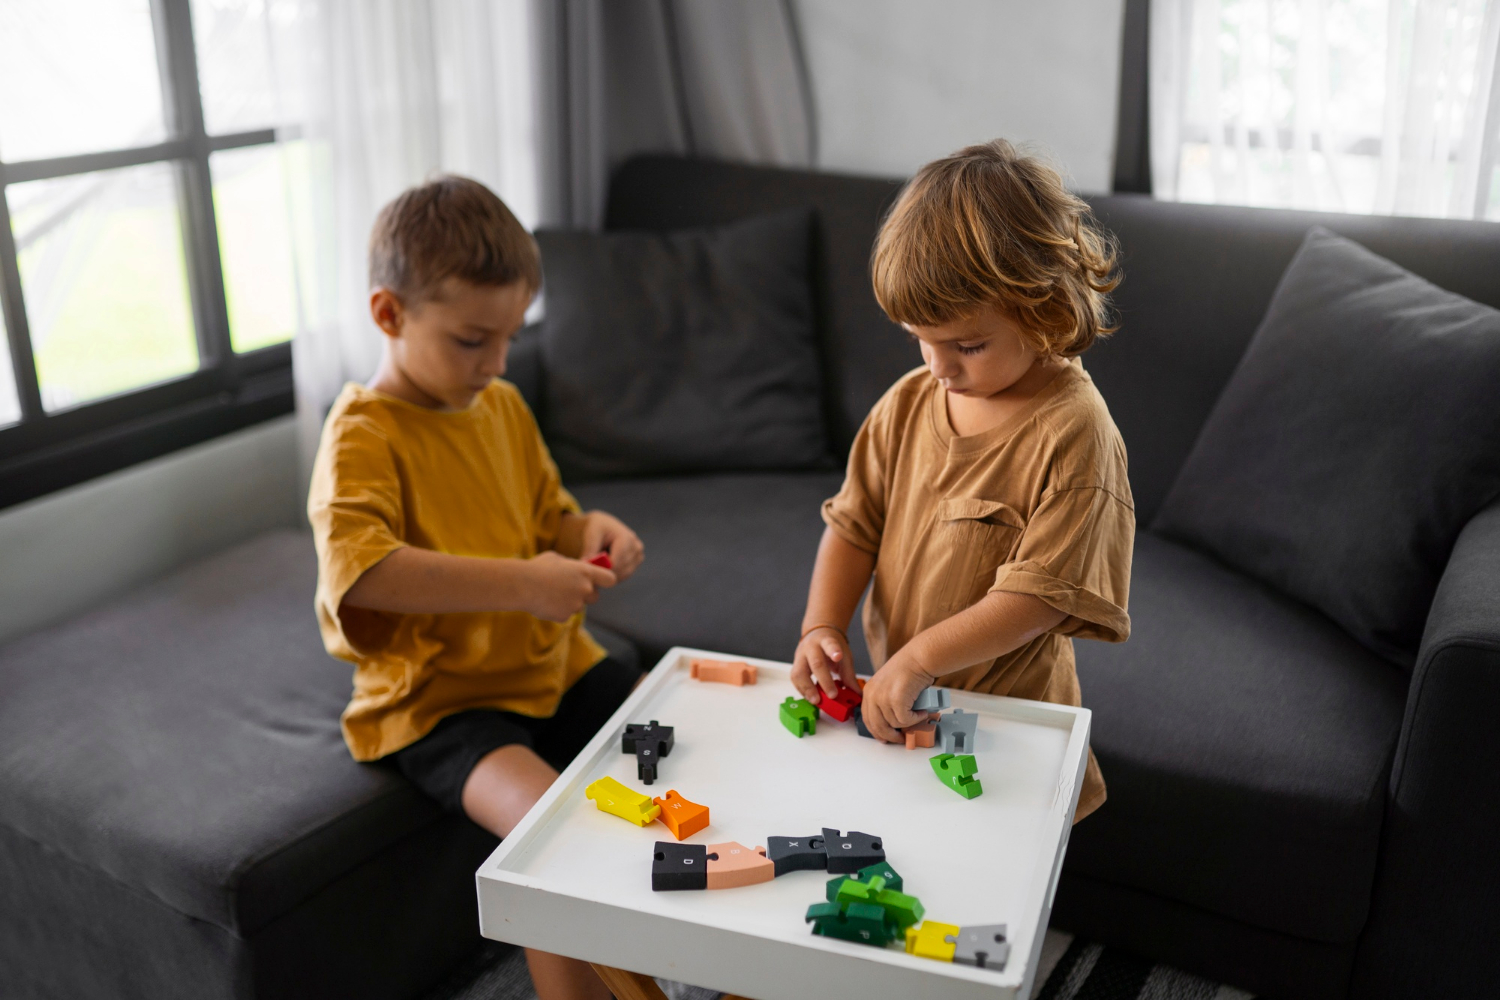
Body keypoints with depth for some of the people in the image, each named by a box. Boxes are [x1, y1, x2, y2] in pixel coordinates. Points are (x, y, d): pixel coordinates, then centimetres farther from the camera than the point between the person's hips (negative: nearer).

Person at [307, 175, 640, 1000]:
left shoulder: (504, 407, 8)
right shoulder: (363, 436, -15)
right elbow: (356, 569, -34)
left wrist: (592, 532, -3)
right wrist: (520, 583, -35)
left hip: (550, 664, 8)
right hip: (439, 699, -7)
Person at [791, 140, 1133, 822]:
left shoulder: (1072, 432, -18)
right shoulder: (909, 402, 1)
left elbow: (1041, 592, -21)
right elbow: (854, 523, 6)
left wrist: (920, 657, -26)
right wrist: (822, 626, -8)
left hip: (1004, 709, -5)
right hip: (893, 701, 5)